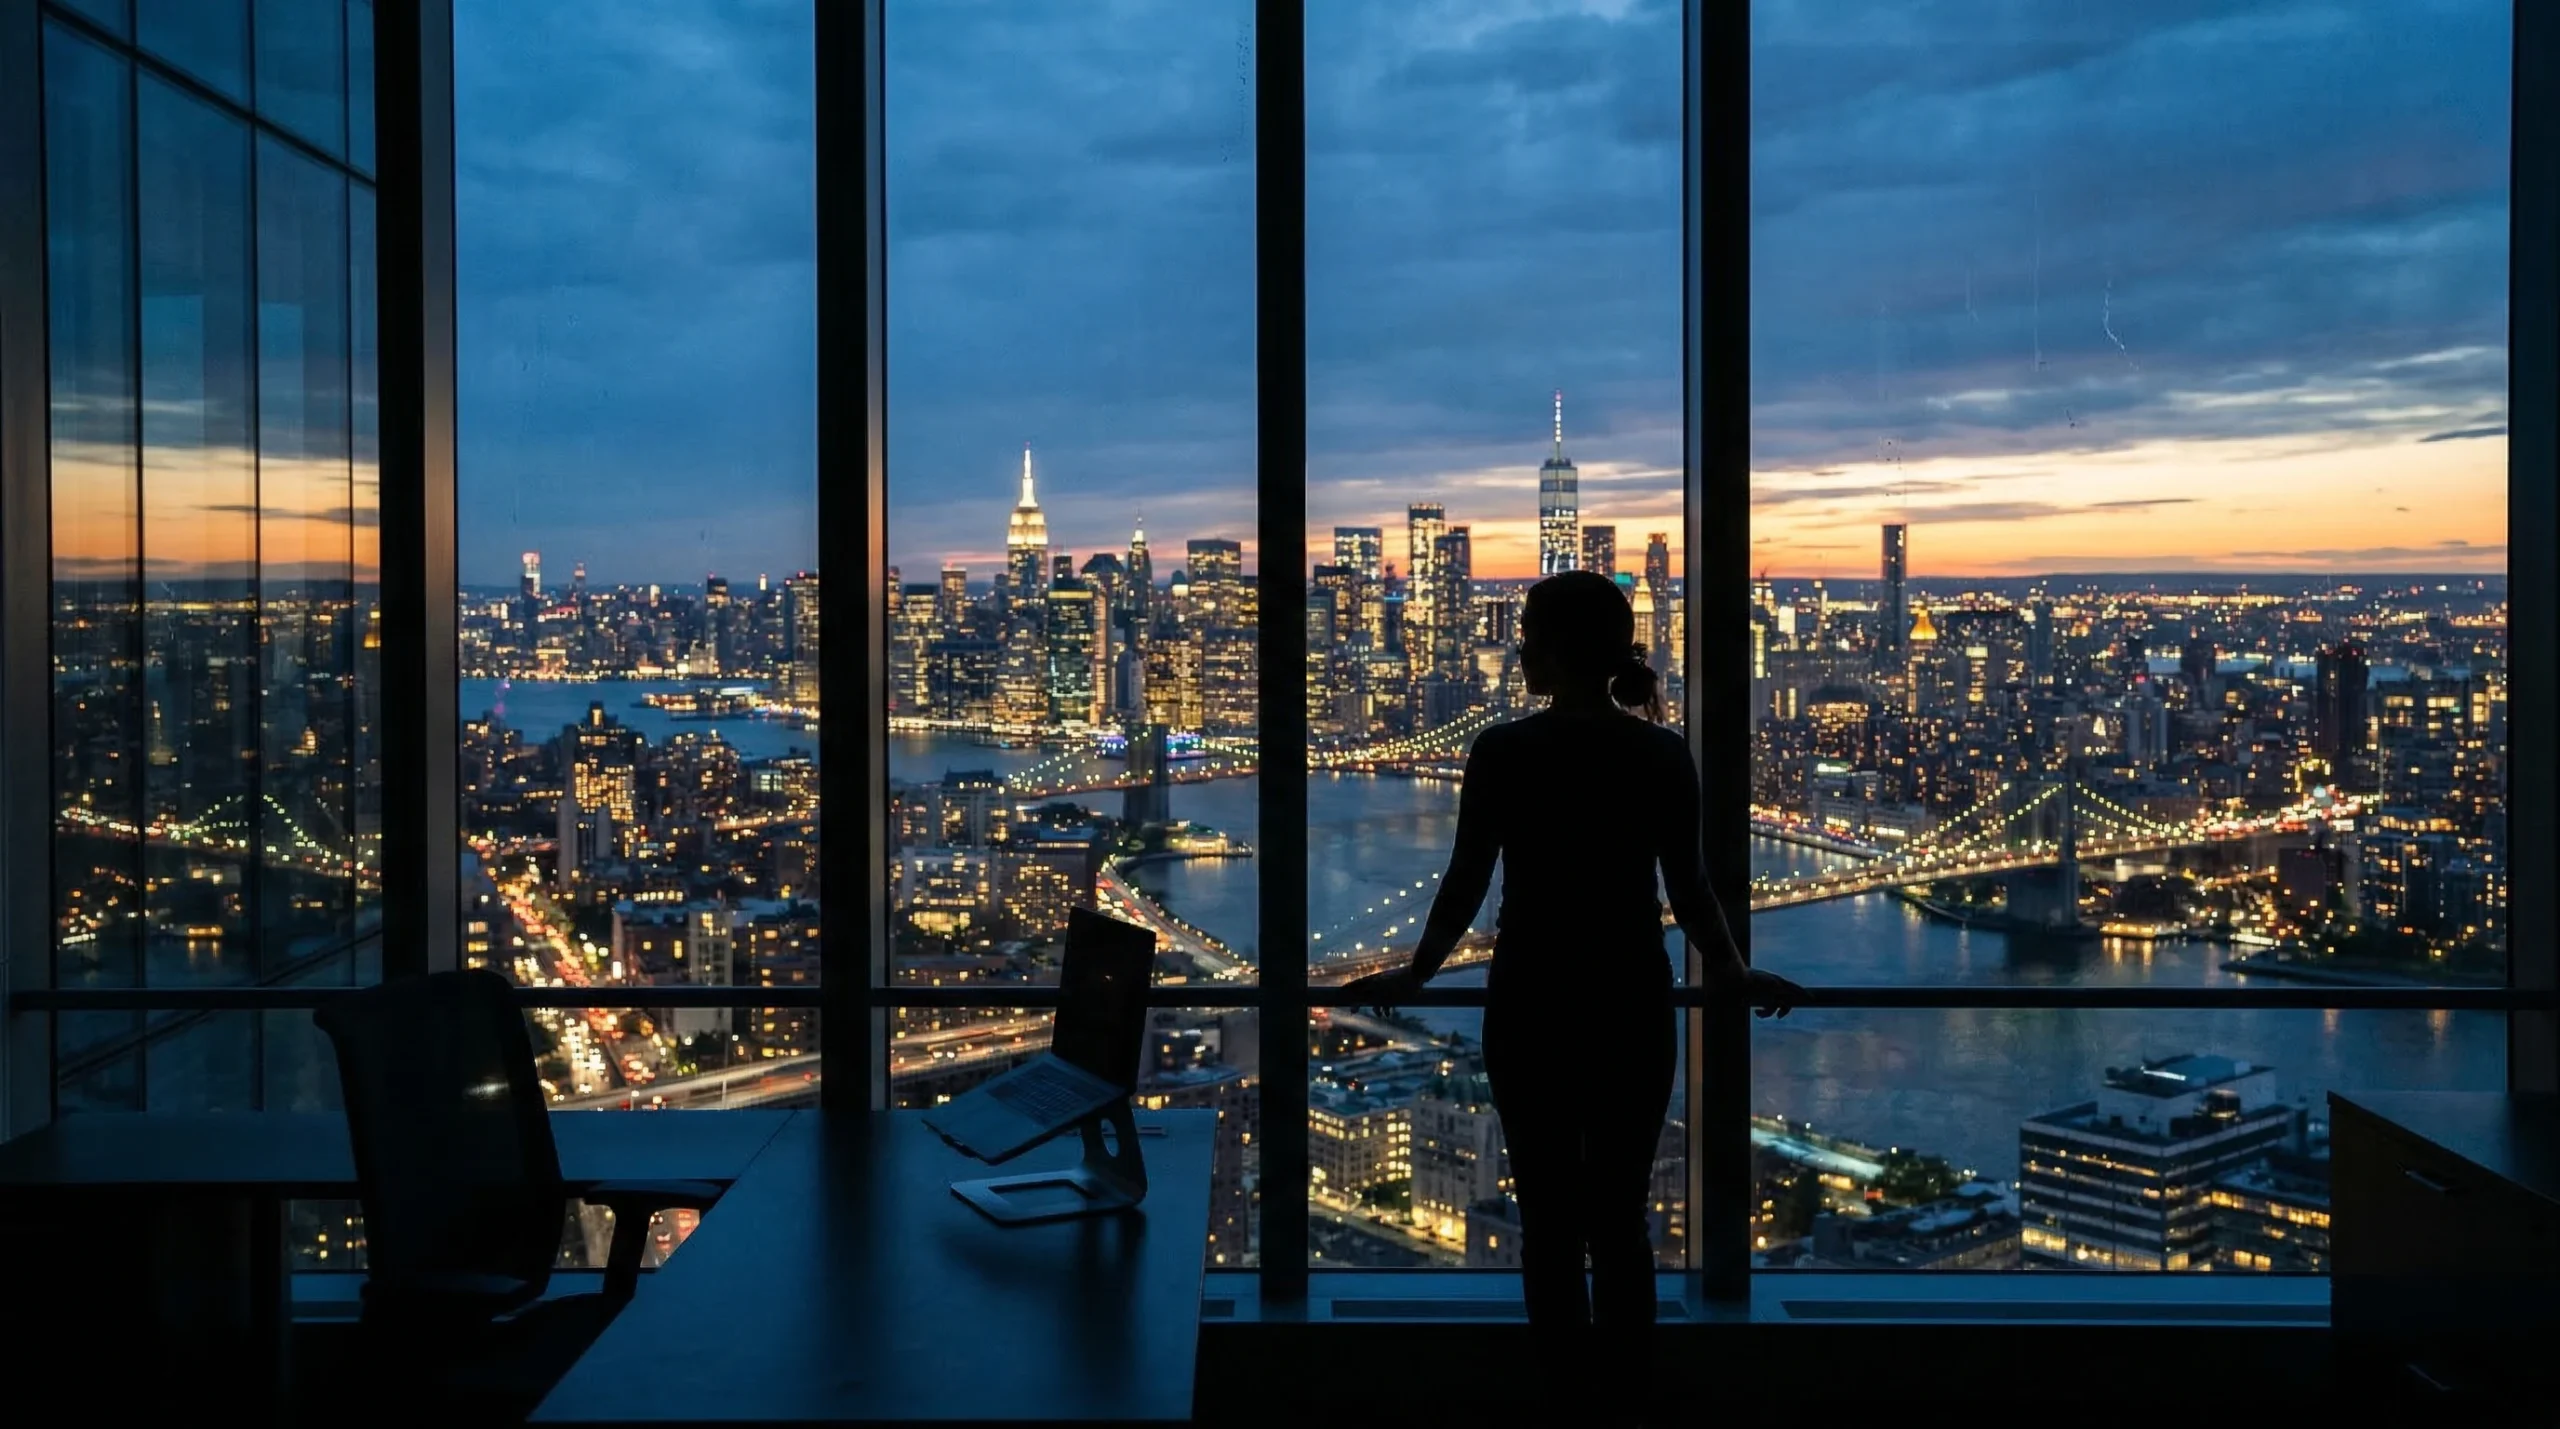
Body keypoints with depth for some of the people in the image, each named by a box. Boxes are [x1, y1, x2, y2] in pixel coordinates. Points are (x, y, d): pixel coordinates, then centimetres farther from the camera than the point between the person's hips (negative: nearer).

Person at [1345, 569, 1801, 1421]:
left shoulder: (1503, 752, -9)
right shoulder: (1665, 755, -3)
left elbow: (1464, 887, -5)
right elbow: (1689, 891, -1)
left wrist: (1412, 976, 9)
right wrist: (1737, 978, 14)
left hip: (1531, 1005, -2)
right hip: (1631, 1003, 2)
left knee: (1550, 1218, 10)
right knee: (1621, 1217, 11)